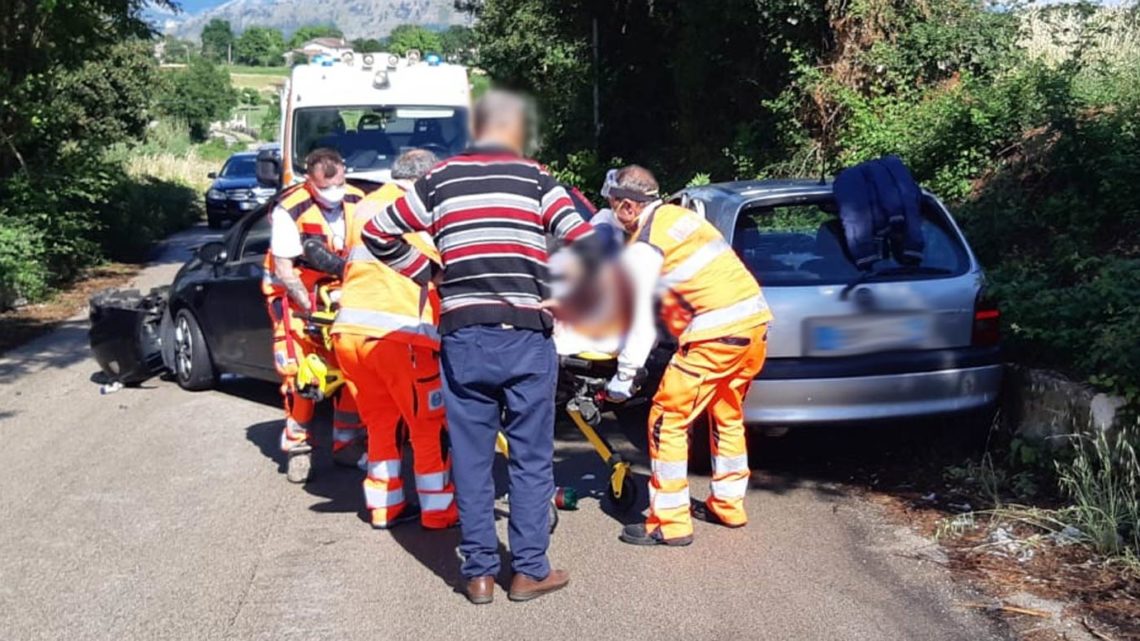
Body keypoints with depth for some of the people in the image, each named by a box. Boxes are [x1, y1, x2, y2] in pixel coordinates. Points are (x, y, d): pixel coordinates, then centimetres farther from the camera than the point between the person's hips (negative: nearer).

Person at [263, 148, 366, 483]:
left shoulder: (357, 203, -9)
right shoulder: (289, 210, -21)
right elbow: (284, 270, -18)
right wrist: (310, 308, -25)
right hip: (294, 293, -4)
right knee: (298, 371, -11)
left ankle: (347, 443, 13)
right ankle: (297, 447, 4)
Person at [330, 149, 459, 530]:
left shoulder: (364, 208, 20)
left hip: (348, 328, 7)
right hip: (398, 332, -6)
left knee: (381, 422, 18)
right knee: (430, 425, 6)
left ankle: (385, 507, 24)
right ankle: (438, 510, 12)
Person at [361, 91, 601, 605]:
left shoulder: (441, 180, 5)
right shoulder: (535, 179, 1)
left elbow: (377, 234, 8)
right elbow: (584, 243, -7)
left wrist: (424, 274, 16)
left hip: (463, 336, 2)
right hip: (526, 336, -1)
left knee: (471, 458, 9)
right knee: (530, 458, 8)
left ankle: (479, 572, 15)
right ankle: (529, 570, 14)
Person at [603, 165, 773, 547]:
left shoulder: (643, 247, -8)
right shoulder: (679, 214, 17)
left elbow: (640, 319, -9)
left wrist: (624, 378, -3)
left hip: (718, 332, -9)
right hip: (756, 317, 9)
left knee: (668, 419, 0)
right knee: (727, 415, 24)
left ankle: (670, 524, 3)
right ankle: (729, 505, 35)